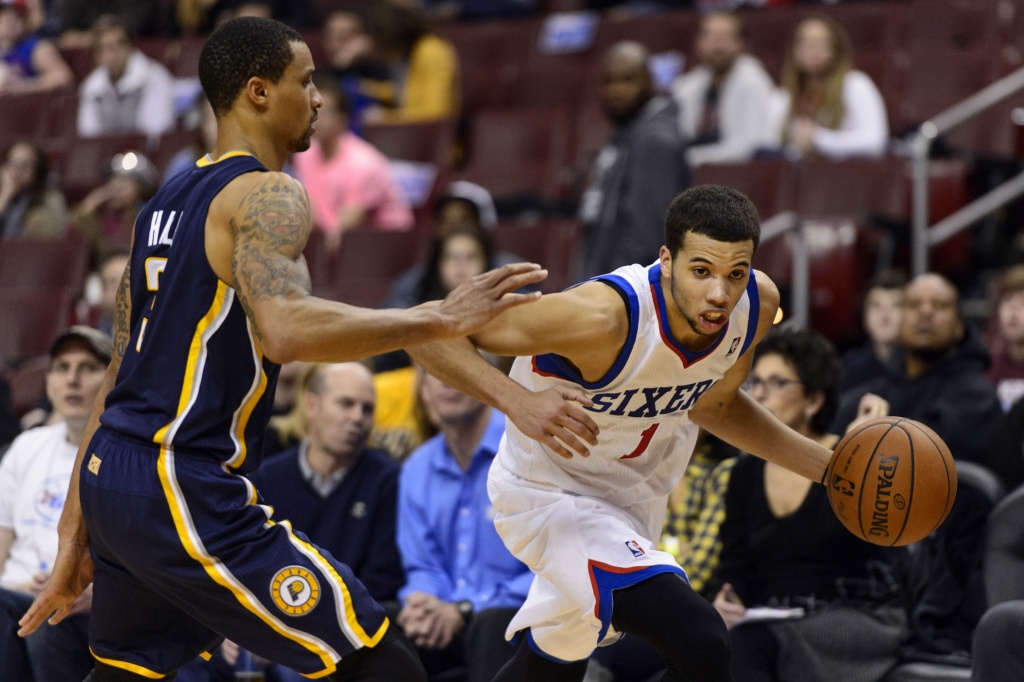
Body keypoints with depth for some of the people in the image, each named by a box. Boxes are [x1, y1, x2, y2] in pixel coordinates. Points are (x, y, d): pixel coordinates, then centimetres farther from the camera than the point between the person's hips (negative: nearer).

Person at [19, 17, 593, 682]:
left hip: (110, 476, 10)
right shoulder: (269, 194, -9)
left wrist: (76, 533, 23)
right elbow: (285, 329, -29)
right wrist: (438, 320, -22)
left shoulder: (167, 203, 19)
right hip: (183, 489, -9)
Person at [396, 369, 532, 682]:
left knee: (491, 625, -37)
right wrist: (421, 604, -12)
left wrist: (465, 609, -18)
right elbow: (422, 569, 14)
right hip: (443, 620, 5)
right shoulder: (417, 469, 12)